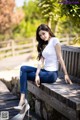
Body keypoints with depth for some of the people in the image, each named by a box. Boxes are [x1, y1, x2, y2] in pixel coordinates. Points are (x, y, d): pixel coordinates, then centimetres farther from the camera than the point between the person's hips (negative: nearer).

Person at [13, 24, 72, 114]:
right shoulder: (43, 44, 17)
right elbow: (41, 61, 5)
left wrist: (66, 74, -12)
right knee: (23, 68, -8)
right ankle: (22, 100, -15)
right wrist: (37, 75, -9)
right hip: (45, 71, 8)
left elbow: (60, 58, -10)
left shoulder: (55, 40, -6)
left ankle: (23, 101, 1)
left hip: (52, 74, -7)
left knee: (23, 74, -7)